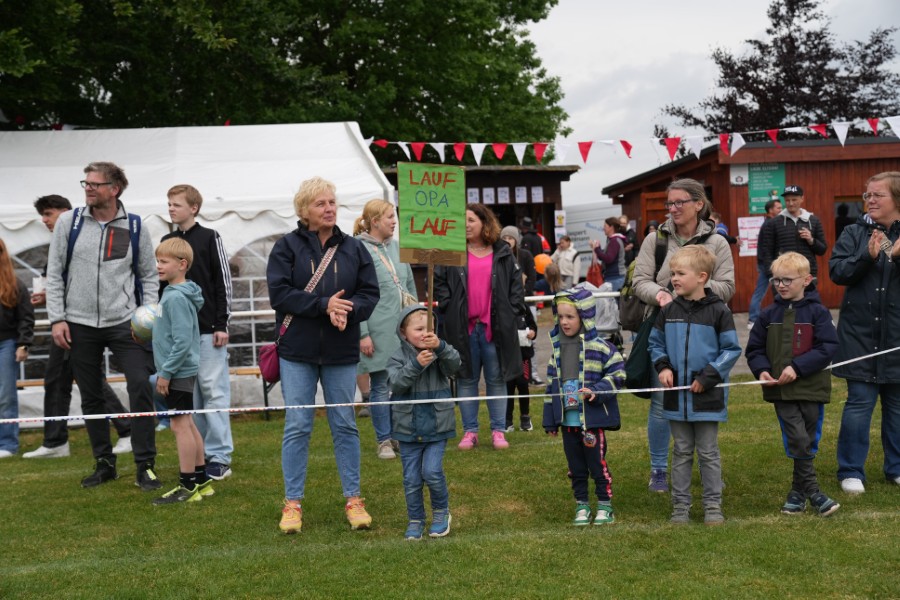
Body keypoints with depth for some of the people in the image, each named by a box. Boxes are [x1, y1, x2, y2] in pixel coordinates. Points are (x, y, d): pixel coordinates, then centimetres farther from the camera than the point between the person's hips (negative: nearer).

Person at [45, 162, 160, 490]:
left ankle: (145, 466, -3)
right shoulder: (68, 222, 2)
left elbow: (149, 275, 7)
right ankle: (104, 463, 23)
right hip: (80, 324, 2)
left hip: (124, 323, -1)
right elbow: (54, 273, 4)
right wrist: (57, 318, -3)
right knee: (91, 398, 9)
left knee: (141, 387, -11)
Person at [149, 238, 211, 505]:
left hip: (178, 372, -10)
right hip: (180, 371, 10)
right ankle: (201, 480, 23)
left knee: (180, 425, -4)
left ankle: (188, 486, 4)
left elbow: (182, 340, -23)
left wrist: (165, 372, -19)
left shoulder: (177, 297, -19)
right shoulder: (171, 292, 11)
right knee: (187, 423, 15)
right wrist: (164, 370, 16)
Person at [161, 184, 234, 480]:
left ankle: (219, 456, 0)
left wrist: (222, 324, -9)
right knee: (188, 393, 7)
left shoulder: (210, 238, -2)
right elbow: (161, 284, 16)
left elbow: (223, 282, -5)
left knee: (214, 390, -4)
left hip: (208, 329, -5)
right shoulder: (167, 241, 12)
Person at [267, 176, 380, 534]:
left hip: (341, 352, 2)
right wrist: (324, 305, -20)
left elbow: (370, 293, 3)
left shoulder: (354, 249, 7)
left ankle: (353, 500, 18)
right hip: (298, 351, -2)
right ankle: (292, 503, 11)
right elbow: (279, 293, -11)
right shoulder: (287, 247, -1)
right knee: (297, 427, 2)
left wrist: (348, 309, -18)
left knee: (345, 425, 8)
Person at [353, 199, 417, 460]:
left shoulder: (396, 247, 12)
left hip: (404, 327, 6)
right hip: (379, 330, -6)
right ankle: (384, 441, 13)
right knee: (381, 386, 3)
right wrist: (363, 334, -14)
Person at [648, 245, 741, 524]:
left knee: (708, 452, 6)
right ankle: (680, 505, 19)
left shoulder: (718, 311, -9)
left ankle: (713, 505, 17)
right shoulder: (668, 311, 3)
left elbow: (731, 349, -6)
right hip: (676, 395, 4)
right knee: (682, 452, 12)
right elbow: (655, 343, 14)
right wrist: (663, 366, -5)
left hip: (708, 396, -3)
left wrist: (707, 376, -14)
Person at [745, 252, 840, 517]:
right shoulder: (769, 315, 7)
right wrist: (761, 370, -8)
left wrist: (797, 367, -18)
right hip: (780, 389, 1)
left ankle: (798, 492, 21)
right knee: (798, 440, -10)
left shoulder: (817, 312, -3)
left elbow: (828, 347, -11)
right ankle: (812, 492, -2)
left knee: (809, 442, 7)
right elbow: (754, 349, 11)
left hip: (811, 387, -1)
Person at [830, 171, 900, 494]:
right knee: (859, 403, 1)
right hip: (860, 333, -1)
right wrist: (868, 256, -22)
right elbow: (837, 271, -7)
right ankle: (851, 471, 11)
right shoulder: (855, 233, 1)